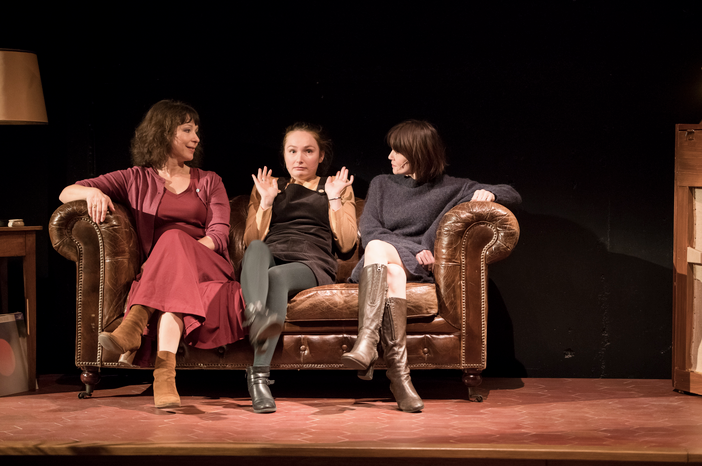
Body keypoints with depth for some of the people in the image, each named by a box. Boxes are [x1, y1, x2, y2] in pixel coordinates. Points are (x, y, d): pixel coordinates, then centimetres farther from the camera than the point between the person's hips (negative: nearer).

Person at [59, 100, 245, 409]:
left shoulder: (209, 182, 23)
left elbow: (219, 235, 6)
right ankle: (164, 370, -57)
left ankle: (134, 325, -55)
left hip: (206, 270, 0)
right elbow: (66, 194, 15)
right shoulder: (136, 180, 20)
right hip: (156, 276, 0)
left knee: (173, 239, -35)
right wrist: (92, 192, -11)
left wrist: (181, 253, -14)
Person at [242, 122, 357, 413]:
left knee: (277, 276, -39)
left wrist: (334, 198, 6)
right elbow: (251, 241, 18)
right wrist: (267, 201, 7)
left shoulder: (338, 188, 27)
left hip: (311, 264, -1)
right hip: (270, 258, 2)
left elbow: (346, 244, 13)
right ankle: (256, 316, -71)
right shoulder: (266, 187, 31)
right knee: (257, 250, -38)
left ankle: (259, 375, -58)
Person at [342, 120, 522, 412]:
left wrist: (488, 193, -6)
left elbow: (513, 196, 19)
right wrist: (414, 248, -6)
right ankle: (398, 373, -53)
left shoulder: (449, 188, 19)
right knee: (393, 271, -38)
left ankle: (367, 343, -55)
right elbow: (367, 229, 10)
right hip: (377, 264, 1)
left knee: (378, 248, -36)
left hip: (419, 267, -1)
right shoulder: (382, 184, 26)